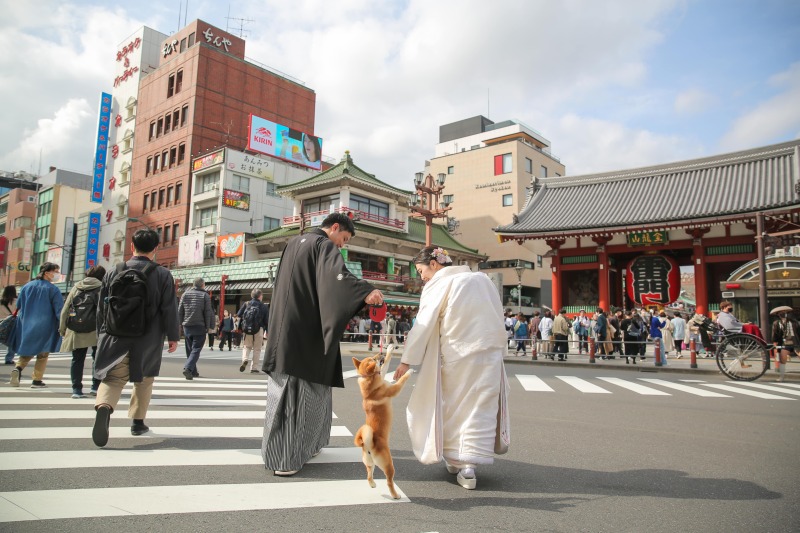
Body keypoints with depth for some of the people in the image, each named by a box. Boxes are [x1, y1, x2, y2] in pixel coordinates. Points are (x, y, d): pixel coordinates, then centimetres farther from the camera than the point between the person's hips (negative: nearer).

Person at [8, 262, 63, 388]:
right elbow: (59, 311, -12)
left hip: (26, 326, 4)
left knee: (27, 352, 16)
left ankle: (18, 368, -11)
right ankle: (37, 380, 9)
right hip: (45, 327, -4)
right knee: (42, 354, 9)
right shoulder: (53, 289, -9)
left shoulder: (27, 286, 6)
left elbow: (18, 306, 15)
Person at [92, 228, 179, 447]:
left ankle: (104, 407, -28)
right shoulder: (163, 275, -6)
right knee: (144, 380, 16)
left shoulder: (114, 272, 3)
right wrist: (173, 336, 2)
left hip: (116, 338, 1)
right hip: (148, 341, -1)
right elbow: (169, 309, -7)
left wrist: (102, 335, 21)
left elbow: (101, 308, 9)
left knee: (113, 378, 1)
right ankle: (138, 421, 22)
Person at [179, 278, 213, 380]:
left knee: (190, 350, 14)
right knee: (196, 349, -4)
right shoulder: (205, 295, -4)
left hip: (187, 326, 4)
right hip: (199, 327, -4)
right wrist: (208, 326, 1)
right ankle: (188, 368, -22)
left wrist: (181, 323, 15)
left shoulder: (185, 294, 8)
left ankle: (193, 372, 20)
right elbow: (208, 313, -6)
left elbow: (180, 311, 9)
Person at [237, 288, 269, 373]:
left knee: (247, 346, 18)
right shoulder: (264, 306, 1)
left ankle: (245, 359, -8)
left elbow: (239, 315, 4)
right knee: (257, 349, 8)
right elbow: (267, 320, 0)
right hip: (258, 330, -2)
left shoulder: (246, 304, 6)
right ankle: (254, 368, 7)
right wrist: (268, 332, 8)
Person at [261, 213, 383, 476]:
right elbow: (336, 274, -31)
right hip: (306, 330, -9)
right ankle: (286, 457, 1)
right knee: (303, 388, -2)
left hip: (284, 329, 9)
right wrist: (366, 291, -44)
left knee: (286, 386, 12)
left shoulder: (294, 242, 20)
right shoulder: (325, 245, -9)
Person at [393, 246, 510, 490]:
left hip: (456, 356, -4)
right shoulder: (481, 278, 11)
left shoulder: (438, 285, -5)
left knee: (453, 407, 12)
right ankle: (468, 466, 2)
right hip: (490, 353, 4)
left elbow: (423, 325, -8)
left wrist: (407, 360, -4)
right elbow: (498, 316, 12)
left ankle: (454, 460, 21)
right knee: (480, 407, 6)